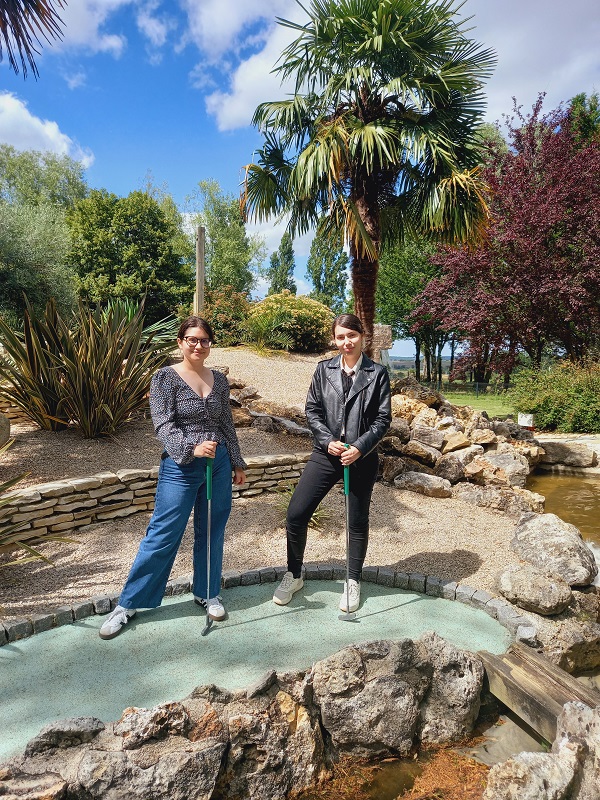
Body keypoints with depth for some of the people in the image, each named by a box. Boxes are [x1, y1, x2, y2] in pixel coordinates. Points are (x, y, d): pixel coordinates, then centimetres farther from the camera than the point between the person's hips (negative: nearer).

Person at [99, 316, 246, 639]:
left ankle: (208, 594, 33)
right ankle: (128, 603, 19)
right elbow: (164, 426, -15)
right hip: (180, 468, -4)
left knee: (212, 533, 13)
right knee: (162, 536, 1)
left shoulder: (219, 379, 7)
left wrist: (238, 464, 16)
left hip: (218, 465, 4)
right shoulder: (165, 378, -5)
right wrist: (192, 447, -30)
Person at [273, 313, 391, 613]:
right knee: (296, 514, -2)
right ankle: (294, 576, 21)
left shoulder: (377, 373, -1)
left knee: (358, 522, 11)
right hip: (325, 454, 2)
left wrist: (360, 448, -16)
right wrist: (328, 441, -11)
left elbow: (383, 419, -3)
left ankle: (353, 582, 33)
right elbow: (312, 410, 3)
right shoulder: (324, 369, 4)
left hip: (362, 458, -1)